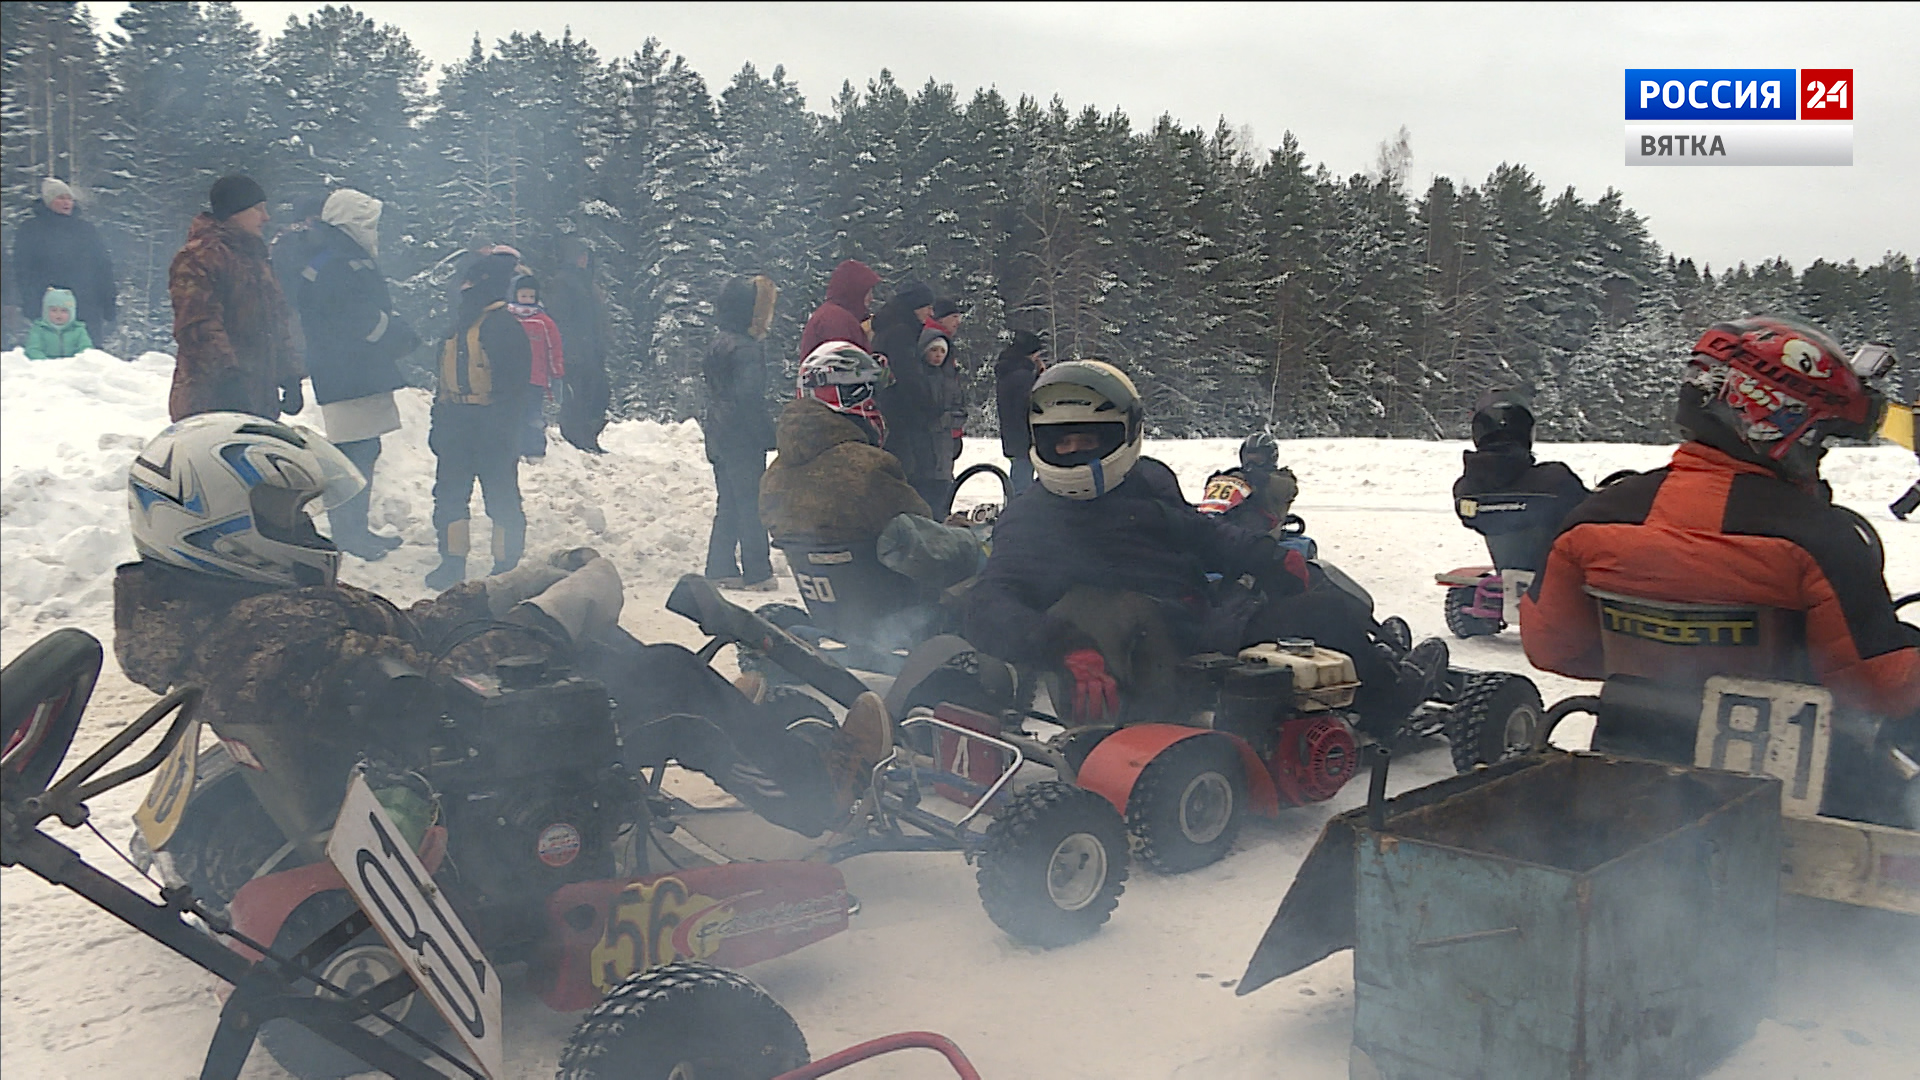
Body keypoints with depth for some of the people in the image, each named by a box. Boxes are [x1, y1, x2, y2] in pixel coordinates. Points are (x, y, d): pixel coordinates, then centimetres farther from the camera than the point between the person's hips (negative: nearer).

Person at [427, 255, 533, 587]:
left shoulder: (504, 325, -10)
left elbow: (517, 383, -15)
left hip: (492, 426, -8)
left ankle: (505, 566, 10)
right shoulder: (457, 326, 16)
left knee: (501, 495, 0)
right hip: (455, 424, 8)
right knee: (449, 492, 10)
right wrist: (438, 422, 18)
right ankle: (452, 562, 19)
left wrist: (504, 425, -19)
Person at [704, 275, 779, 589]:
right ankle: (757, 574, 1)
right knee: (752, 504, -2)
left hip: (720, 437, 9)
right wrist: (769, 434, -14)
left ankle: (721, 569, 17)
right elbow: (750, 398, -20)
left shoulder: (718, 343, 11)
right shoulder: (746, 348, -17)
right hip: (743, 439, -9)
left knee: (728, 503, 15)